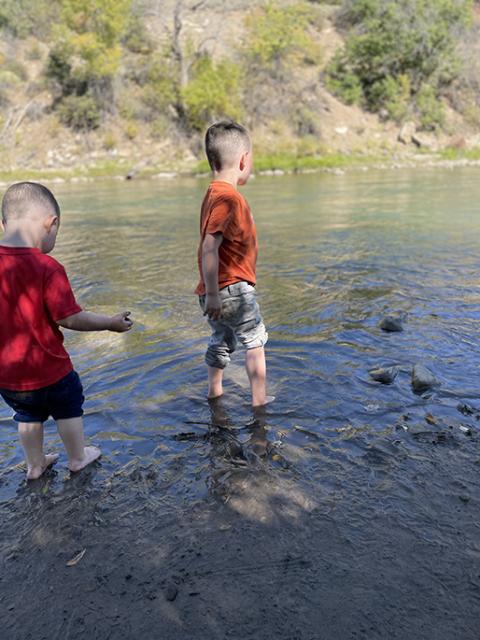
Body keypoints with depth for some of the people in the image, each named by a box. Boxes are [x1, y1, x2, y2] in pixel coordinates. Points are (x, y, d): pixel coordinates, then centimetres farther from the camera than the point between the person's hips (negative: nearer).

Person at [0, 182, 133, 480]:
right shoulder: (47, 268, -24)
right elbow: (71, 319, -22)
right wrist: (112, 322, -9)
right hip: (47, 369, -5)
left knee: (29, 414, 27)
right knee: (69, 409, 21)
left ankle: (35, 464, 42)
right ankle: (78, 457, 38)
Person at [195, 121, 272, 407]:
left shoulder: (217, 192, 10)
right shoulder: (227, 197, -20)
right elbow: (209, 248, -26)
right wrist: (212, 293, -24)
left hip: (220, 290, 9)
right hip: (232, 288, -9)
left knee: (223, 340, 22)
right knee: (255, 340, 6)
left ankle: (214, 392, 38)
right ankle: (260, 400, 16)